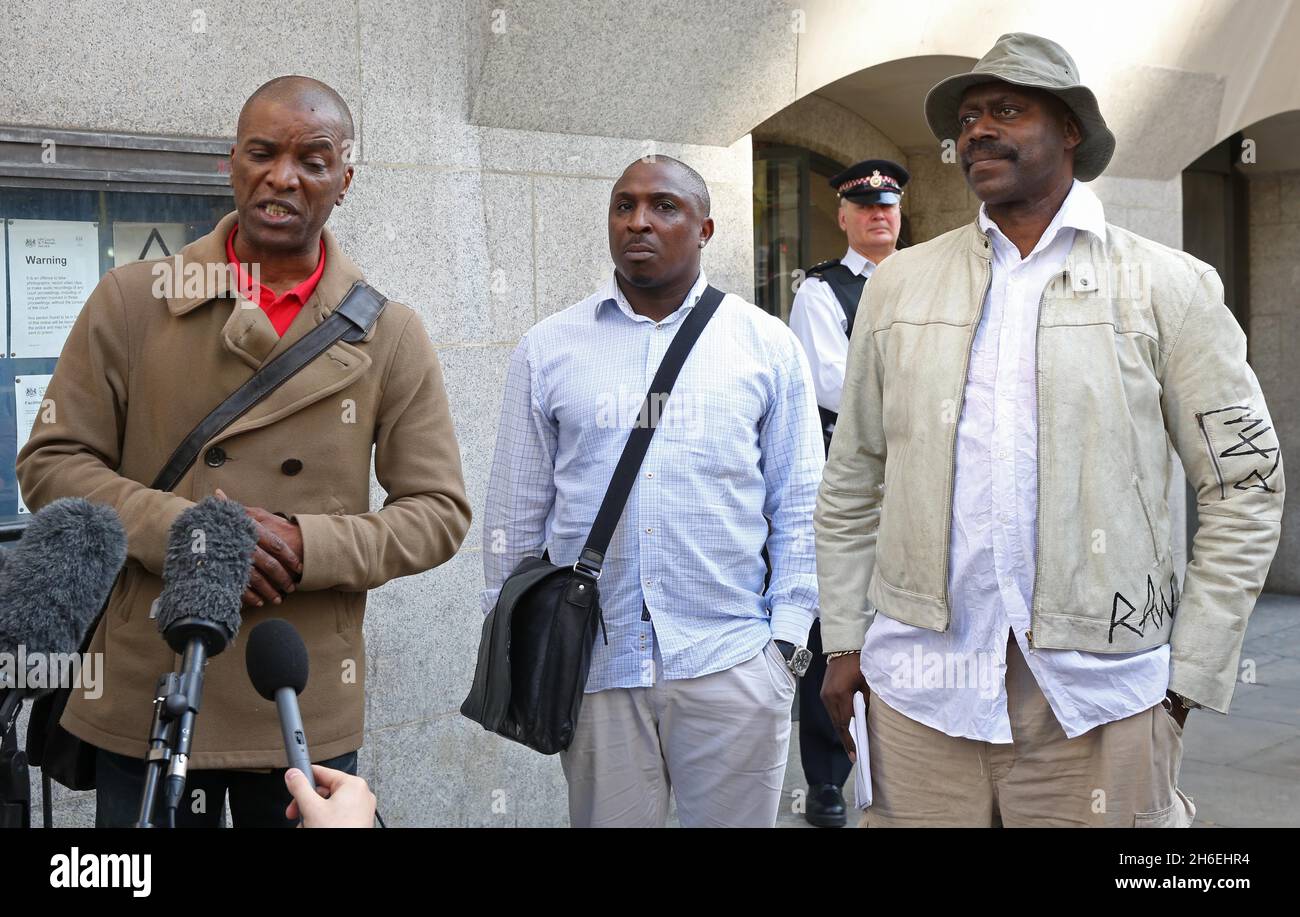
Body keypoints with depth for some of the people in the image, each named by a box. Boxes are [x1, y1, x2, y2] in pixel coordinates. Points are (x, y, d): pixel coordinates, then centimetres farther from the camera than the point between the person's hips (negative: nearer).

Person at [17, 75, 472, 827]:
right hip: (147, 700, 0)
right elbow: (52, 462, 0)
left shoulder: (390, 334, 1)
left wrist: (308, 547, -16)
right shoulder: (132, 301, 0)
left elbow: (439, 510, 1)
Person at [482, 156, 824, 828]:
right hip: (593, 666, 1)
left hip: (733, 663, 0)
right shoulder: (548, 349, 6)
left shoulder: (768, 344, 5)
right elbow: (515, 513, 8)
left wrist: (787, 636, 1)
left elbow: (797, 506, 6)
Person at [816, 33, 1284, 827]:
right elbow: (851, 484, 12)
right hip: (918, 685, 2)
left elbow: (1246, 483, 2)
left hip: (1097, 694, -2)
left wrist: (1193, 669, -3)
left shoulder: (1167, 287, 2)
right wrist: (844, 640, 7)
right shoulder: (900, 284, 9)